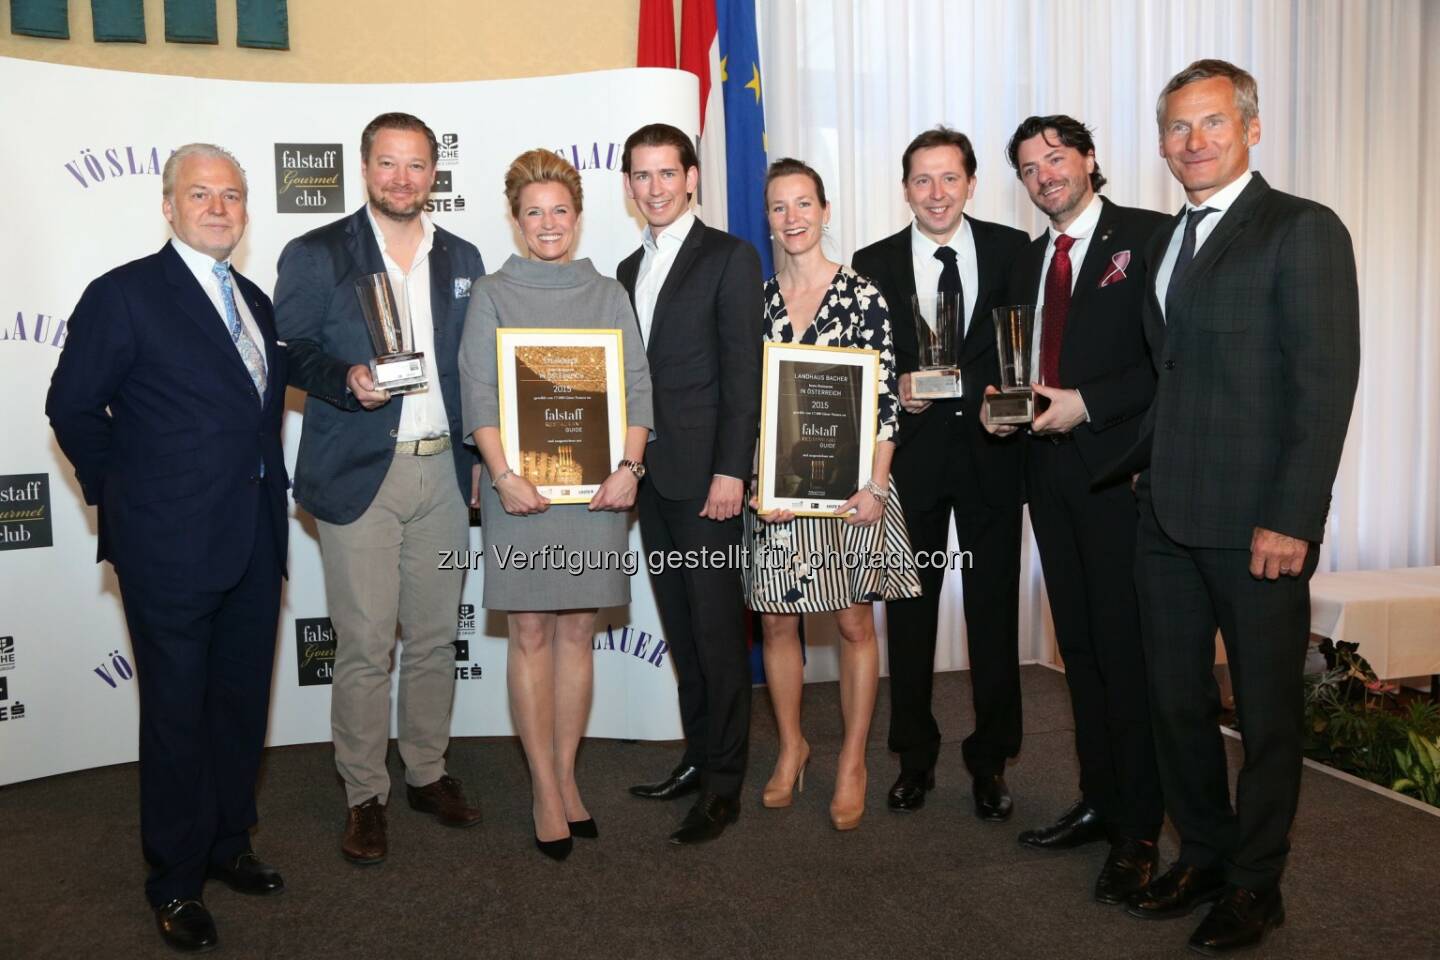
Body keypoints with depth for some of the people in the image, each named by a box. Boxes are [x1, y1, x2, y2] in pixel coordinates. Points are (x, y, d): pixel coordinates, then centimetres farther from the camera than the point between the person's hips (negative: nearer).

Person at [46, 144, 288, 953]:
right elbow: (73, 407, -6)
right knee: (178, 714, 6)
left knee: (242, 704, 16)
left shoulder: (255, 302, 13)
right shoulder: (125, 294, -8)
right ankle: (176, 883, 22)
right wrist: (120, 492, -1)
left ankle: (228, 844, 35)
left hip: (254, 543, 6)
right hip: (172, 547, -6)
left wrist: (267, 484, 10)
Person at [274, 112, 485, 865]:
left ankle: (428, 772, 28)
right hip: (359, 474, -4)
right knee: (365, 648, -1)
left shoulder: (462, 259, 12)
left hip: (443, 471, 4)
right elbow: (290, 352, -1)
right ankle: (363, 795, 15)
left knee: (435, 639, 12)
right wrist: (347, 379, -20)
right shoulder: (315, 255, 0)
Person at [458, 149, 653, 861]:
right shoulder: (492, 295, 5)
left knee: (577, 630, 7)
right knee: (530, 632, 2)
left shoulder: (608, 294, 11)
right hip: (520, 486, -2)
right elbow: (478, 393, -3)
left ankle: (566, 775, 20)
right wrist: (503, 473, -16)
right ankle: (545, 788, 13)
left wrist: (629, 466, -10)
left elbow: (636, 387, 4)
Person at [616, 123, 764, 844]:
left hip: (705, 473, -7)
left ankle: (723, 785, 8)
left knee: (717, 627, -2)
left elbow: (742, 372, -11)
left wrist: (730, 471, -16)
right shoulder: (628, 270, 17)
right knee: (681, 624, 13)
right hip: (652, 477, 7)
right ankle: (698, 756, 25)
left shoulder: (729, 257, -4)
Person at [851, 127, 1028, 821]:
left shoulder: (1011, 250, 4)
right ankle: (914, 755, 24)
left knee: (994, 608, 6)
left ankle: (991, 759, 22)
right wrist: (894, 390, -13)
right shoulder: (874, 263, 5)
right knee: (908, 608, 8)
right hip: (910, 451, 1)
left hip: (990, 449, 0)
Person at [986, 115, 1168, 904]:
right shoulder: (1027, 261, 18)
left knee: (1126, 650, -2)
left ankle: (1139, 831, 9)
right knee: (1079, 647, 12)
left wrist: (1085, 404, -17)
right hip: (1051, 473, 7)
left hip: (1121, 472, -7)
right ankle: (1099, 801, 25)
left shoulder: (1148, 237, -4)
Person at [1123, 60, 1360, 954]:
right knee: (1176, 698, 15)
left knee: (1267, 708, 8)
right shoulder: (1169, 240, 16)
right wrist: (1150, 473, 6)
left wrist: (1292, 520, -18)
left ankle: (1256, 883, 24)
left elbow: (1326, 383, -13)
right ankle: (1203, 854, 32)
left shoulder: (1303, 230, -6)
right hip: (1168, 516, 7)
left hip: (1256, 522, -7)